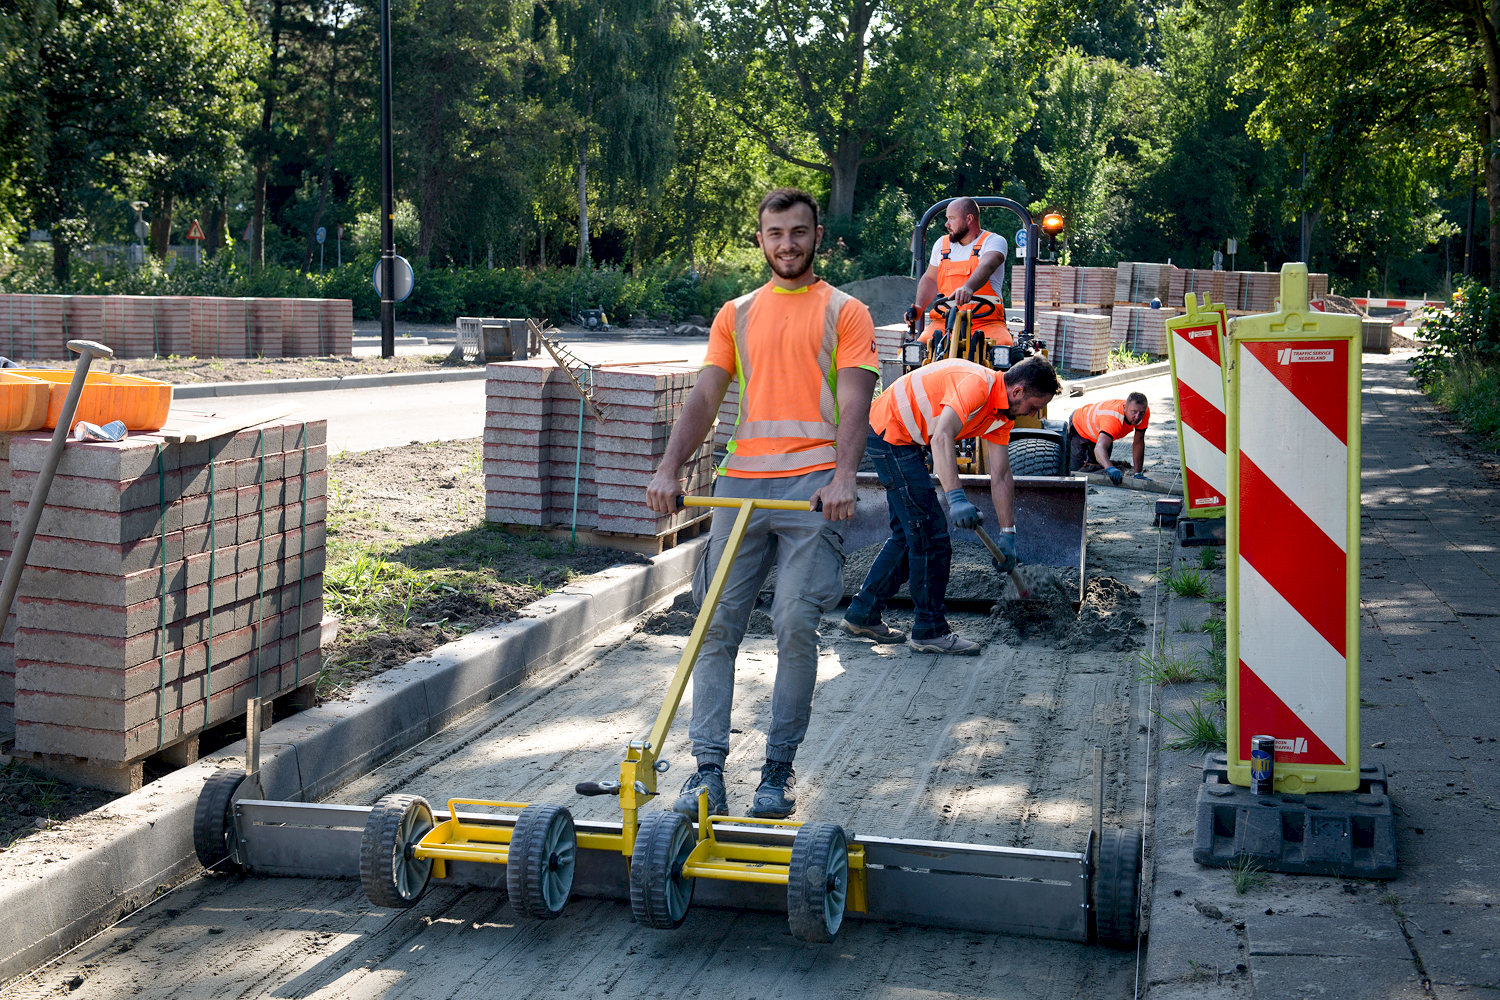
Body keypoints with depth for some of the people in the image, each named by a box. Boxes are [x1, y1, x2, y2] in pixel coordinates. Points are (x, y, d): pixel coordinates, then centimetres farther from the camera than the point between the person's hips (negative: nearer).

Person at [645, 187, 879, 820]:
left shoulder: (844, 312, 9)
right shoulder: (736, 315, 19)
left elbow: (853, 402, -4)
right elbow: (705, 397, 10)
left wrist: (843, 475, -21)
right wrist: (669, 470, -5)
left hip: (813, 484, -3)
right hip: (740, 482, 3)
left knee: (797, 624, -8)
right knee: (717, 624, -3)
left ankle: (779, 769, 3)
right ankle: (708, 768, -2)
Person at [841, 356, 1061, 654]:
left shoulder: (1003, 412, 4)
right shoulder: (977, 385, -26)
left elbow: (1001, 477, 7)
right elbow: (940, 439, -39)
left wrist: (1007, 533, 6)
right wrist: (956, 498, -46)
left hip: (907, 440, 10)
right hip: (889, 432, -10)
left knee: (908, 534, 16)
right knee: (930, 535, -8)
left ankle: (862, 614, 24)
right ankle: (930, 631, 1)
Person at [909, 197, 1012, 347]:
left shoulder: (994, 241, 1)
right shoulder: (942, 244, 18)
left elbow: (986, 267, -20)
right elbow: (930, 279, 27)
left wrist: (968, 287, -42)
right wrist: (919, 307, 6)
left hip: (987, 322, -3)